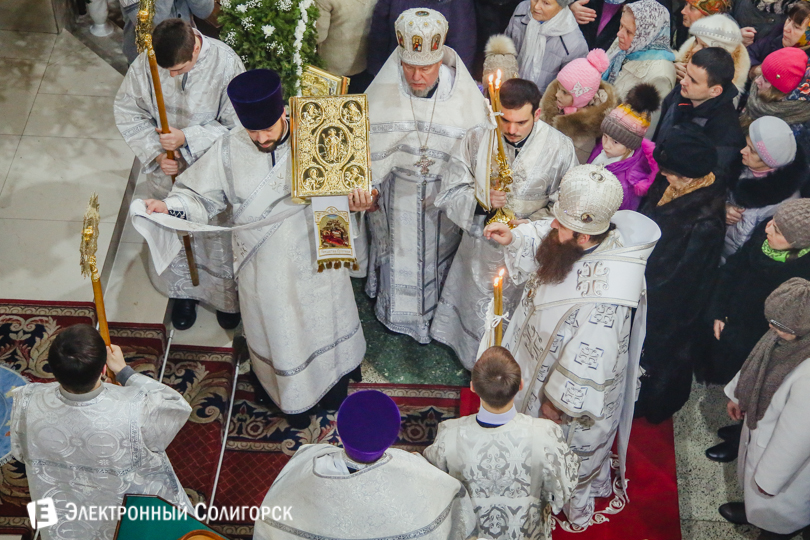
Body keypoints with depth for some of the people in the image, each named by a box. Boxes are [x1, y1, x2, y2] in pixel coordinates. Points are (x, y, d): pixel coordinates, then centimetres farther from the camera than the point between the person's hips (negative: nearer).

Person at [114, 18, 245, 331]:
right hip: (166, 171, 2)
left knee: (218, 238, 19)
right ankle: (184, 293, 48)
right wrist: (156, 153, -18)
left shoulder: (225, 64, -28)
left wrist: (187, 138, -29)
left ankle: (226, 294, 46)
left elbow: (236, 127, -21)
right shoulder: (145, 63, -21)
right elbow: (127, 112, -7)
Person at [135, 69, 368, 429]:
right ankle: (294, 397, 44)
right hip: (265, 263, 0)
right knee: (280, 331, 16)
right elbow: (199, 196, -7)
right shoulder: (230, 150, -15)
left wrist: (356, 200, -32)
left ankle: (333, 378, 53)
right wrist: (169, 207, -26)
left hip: (317, 255, 0)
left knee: (324, 320, 23)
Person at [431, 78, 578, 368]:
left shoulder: (560, 148, -17)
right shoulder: (477, 138, -13)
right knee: (476, 316, 22)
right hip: (481, 249, 2)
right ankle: (477, 371, 51)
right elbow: (450, 194, -9)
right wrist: (479, 201, -31)